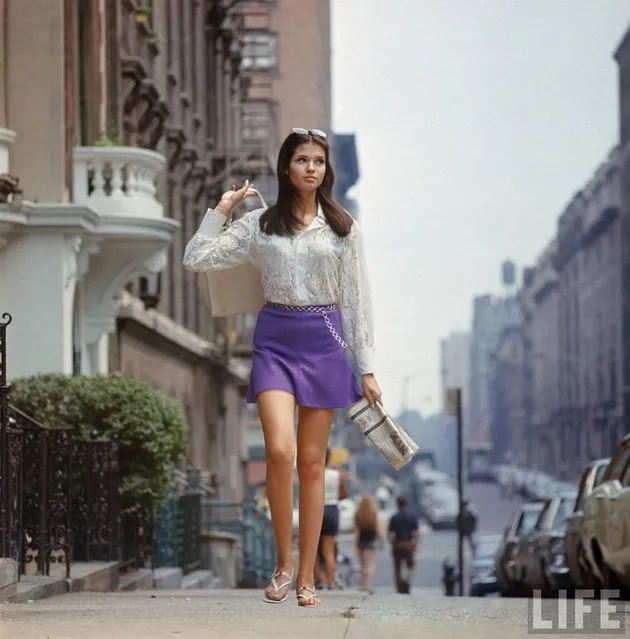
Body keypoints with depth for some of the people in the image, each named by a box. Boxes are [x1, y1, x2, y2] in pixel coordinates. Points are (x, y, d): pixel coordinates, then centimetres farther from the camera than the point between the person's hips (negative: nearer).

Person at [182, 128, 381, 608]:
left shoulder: (343, 227, 6)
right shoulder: (259, 224, 5)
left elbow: (357, 299, 6)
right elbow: (197, 260, 3)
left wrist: (367, 367, 3)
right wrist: (222, 209, 0)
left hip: (325, 340, 1)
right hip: (275, 338, -1)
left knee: (312, 462, 4)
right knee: (280, 451, -19)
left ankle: (306, 576, 10)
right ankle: (284, 562, -3)